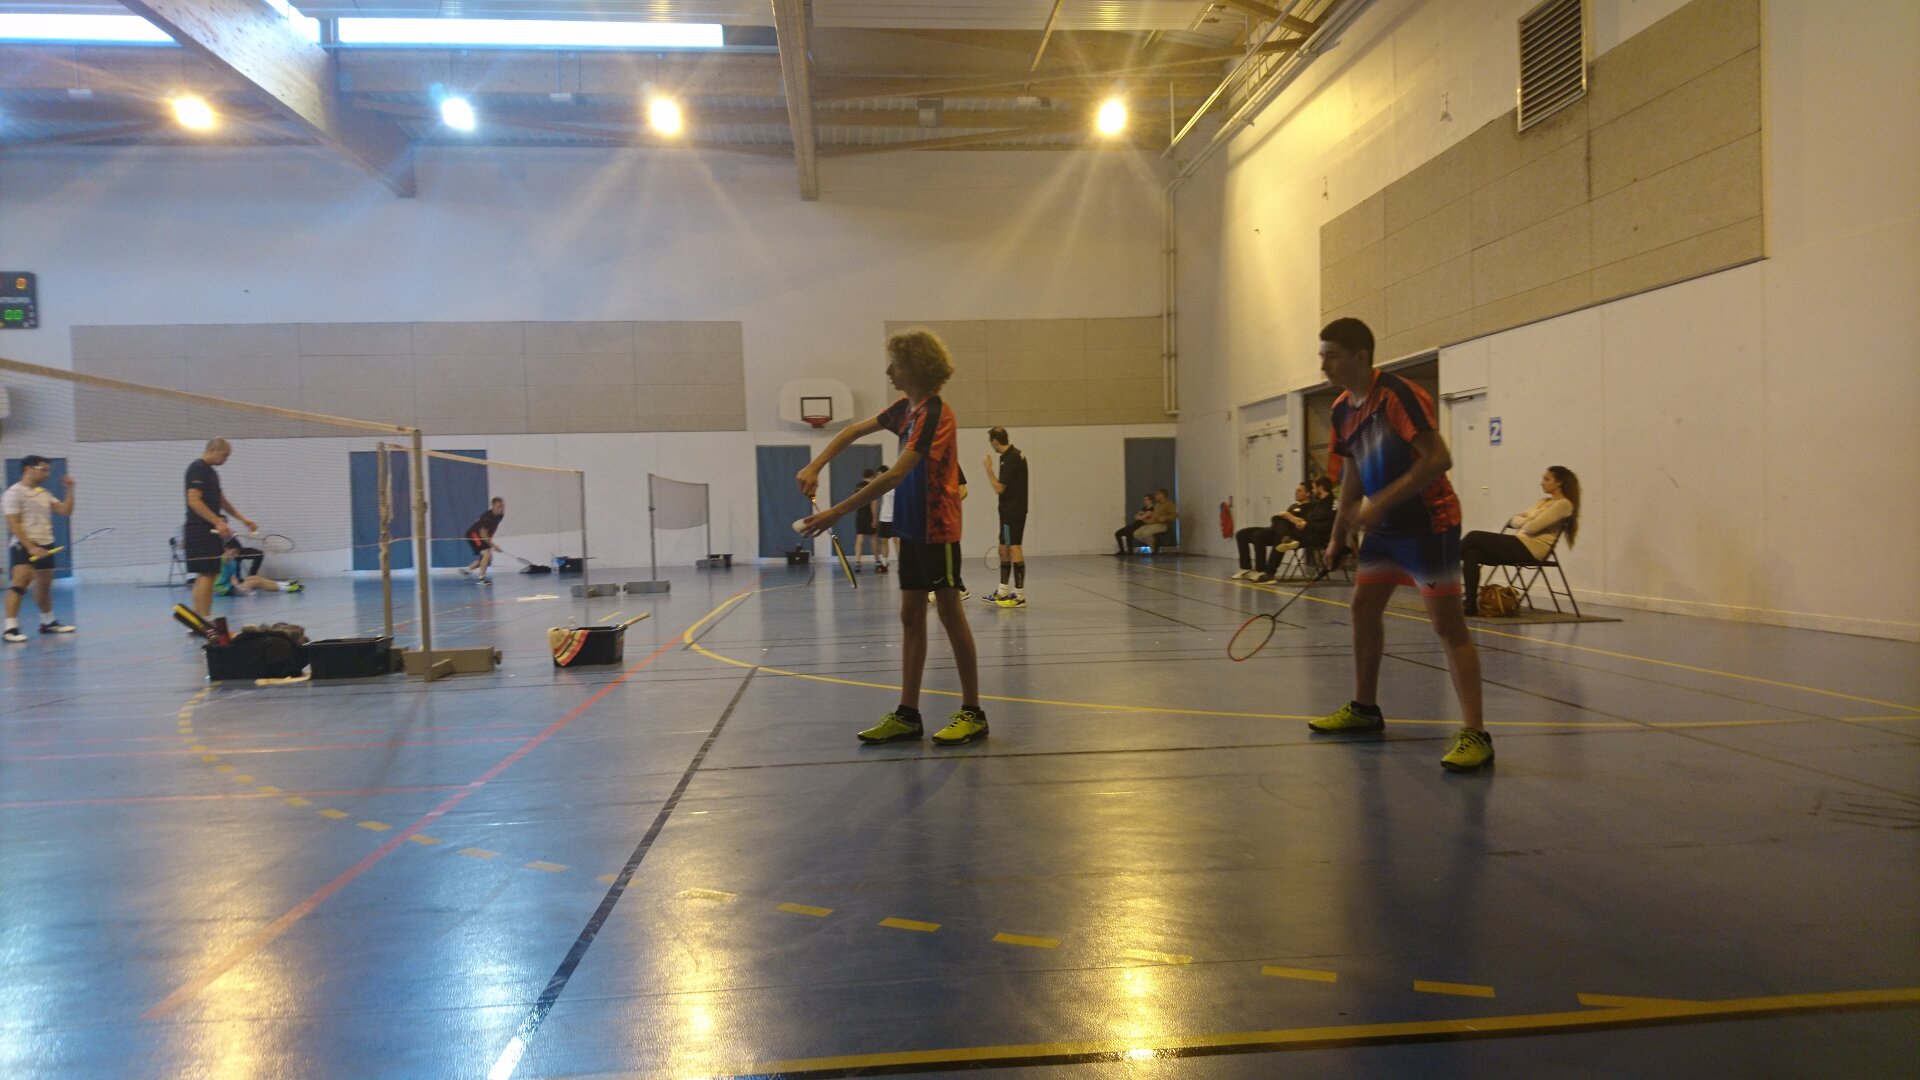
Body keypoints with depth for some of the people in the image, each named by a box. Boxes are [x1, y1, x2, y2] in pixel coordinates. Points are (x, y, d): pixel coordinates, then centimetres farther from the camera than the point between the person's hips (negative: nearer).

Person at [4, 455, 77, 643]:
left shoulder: (44, 493, 13)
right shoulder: (14, 493, -8)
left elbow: (66, 511, 12)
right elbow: (14, 525, -14)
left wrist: (70, 490, 1)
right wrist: (31, 547, -22)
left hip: (44, 546, 7)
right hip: (23, 546, -7)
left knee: (44, 586, 17)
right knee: (19, 583, -17)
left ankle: (48, 622, 30)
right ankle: (11, 628, -17)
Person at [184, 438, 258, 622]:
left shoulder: (211, 471, 18)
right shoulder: (197, 469, -12)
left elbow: (221, 499, 26)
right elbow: (194, 500, -21)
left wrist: (242, 518, 21)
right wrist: (218, 522, -25)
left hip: (209, 531, 10)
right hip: (200, 530, -10)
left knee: (207, 576, 11)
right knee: (206, 575, -10)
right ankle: (203, 621, -10)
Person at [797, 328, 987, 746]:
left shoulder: (934, 414, -19)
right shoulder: (907, 408, 9)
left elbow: (894, 476, -26)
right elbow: (855, 430, 18)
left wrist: (836, 513, -26)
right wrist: (815, 466, 2)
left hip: (937, 528, -9)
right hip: (911, 527, 9)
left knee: (950, 614, -2)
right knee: (910, 615, 8)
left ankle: (972, 713, 8)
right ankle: (907, 715, 14)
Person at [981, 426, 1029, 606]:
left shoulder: (1011, 459, -17)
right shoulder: (1014, 454, 12)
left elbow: (999, 488, -17)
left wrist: (989, 470, -8)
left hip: (1013, 511, -10)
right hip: (1010, 510, 10)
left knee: (1014, 548, -8)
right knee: (1004, 549, 14)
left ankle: (1020, 595, -7)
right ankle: (1002, 592, 22)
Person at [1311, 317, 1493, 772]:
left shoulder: (1397, 396, -20)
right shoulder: (1343, 410, 7)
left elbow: (1439, 458, -26)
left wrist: (1381, 502, -29)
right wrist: (1338, 536, 16)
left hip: (1429, 523, -9)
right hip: (1383, 527, 9)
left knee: (1448, 624, -10)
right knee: (1363, 608, 14)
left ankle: (1475, 734, -8)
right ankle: (1364, 708, 29)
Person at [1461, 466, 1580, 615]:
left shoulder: (1563, 504, -3)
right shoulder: (1544, 501, 25)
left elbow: (1532, 527, -14)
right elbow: (1513, 520, 18)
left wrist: (1522, 522, 7)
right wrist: (1525, 521, -2)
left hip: (1530, 549, -9)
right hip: (1519, 544, 9)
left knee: (1474, 537, -19)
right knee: (1472, 553, -16)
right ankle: (1471, 605, -20)